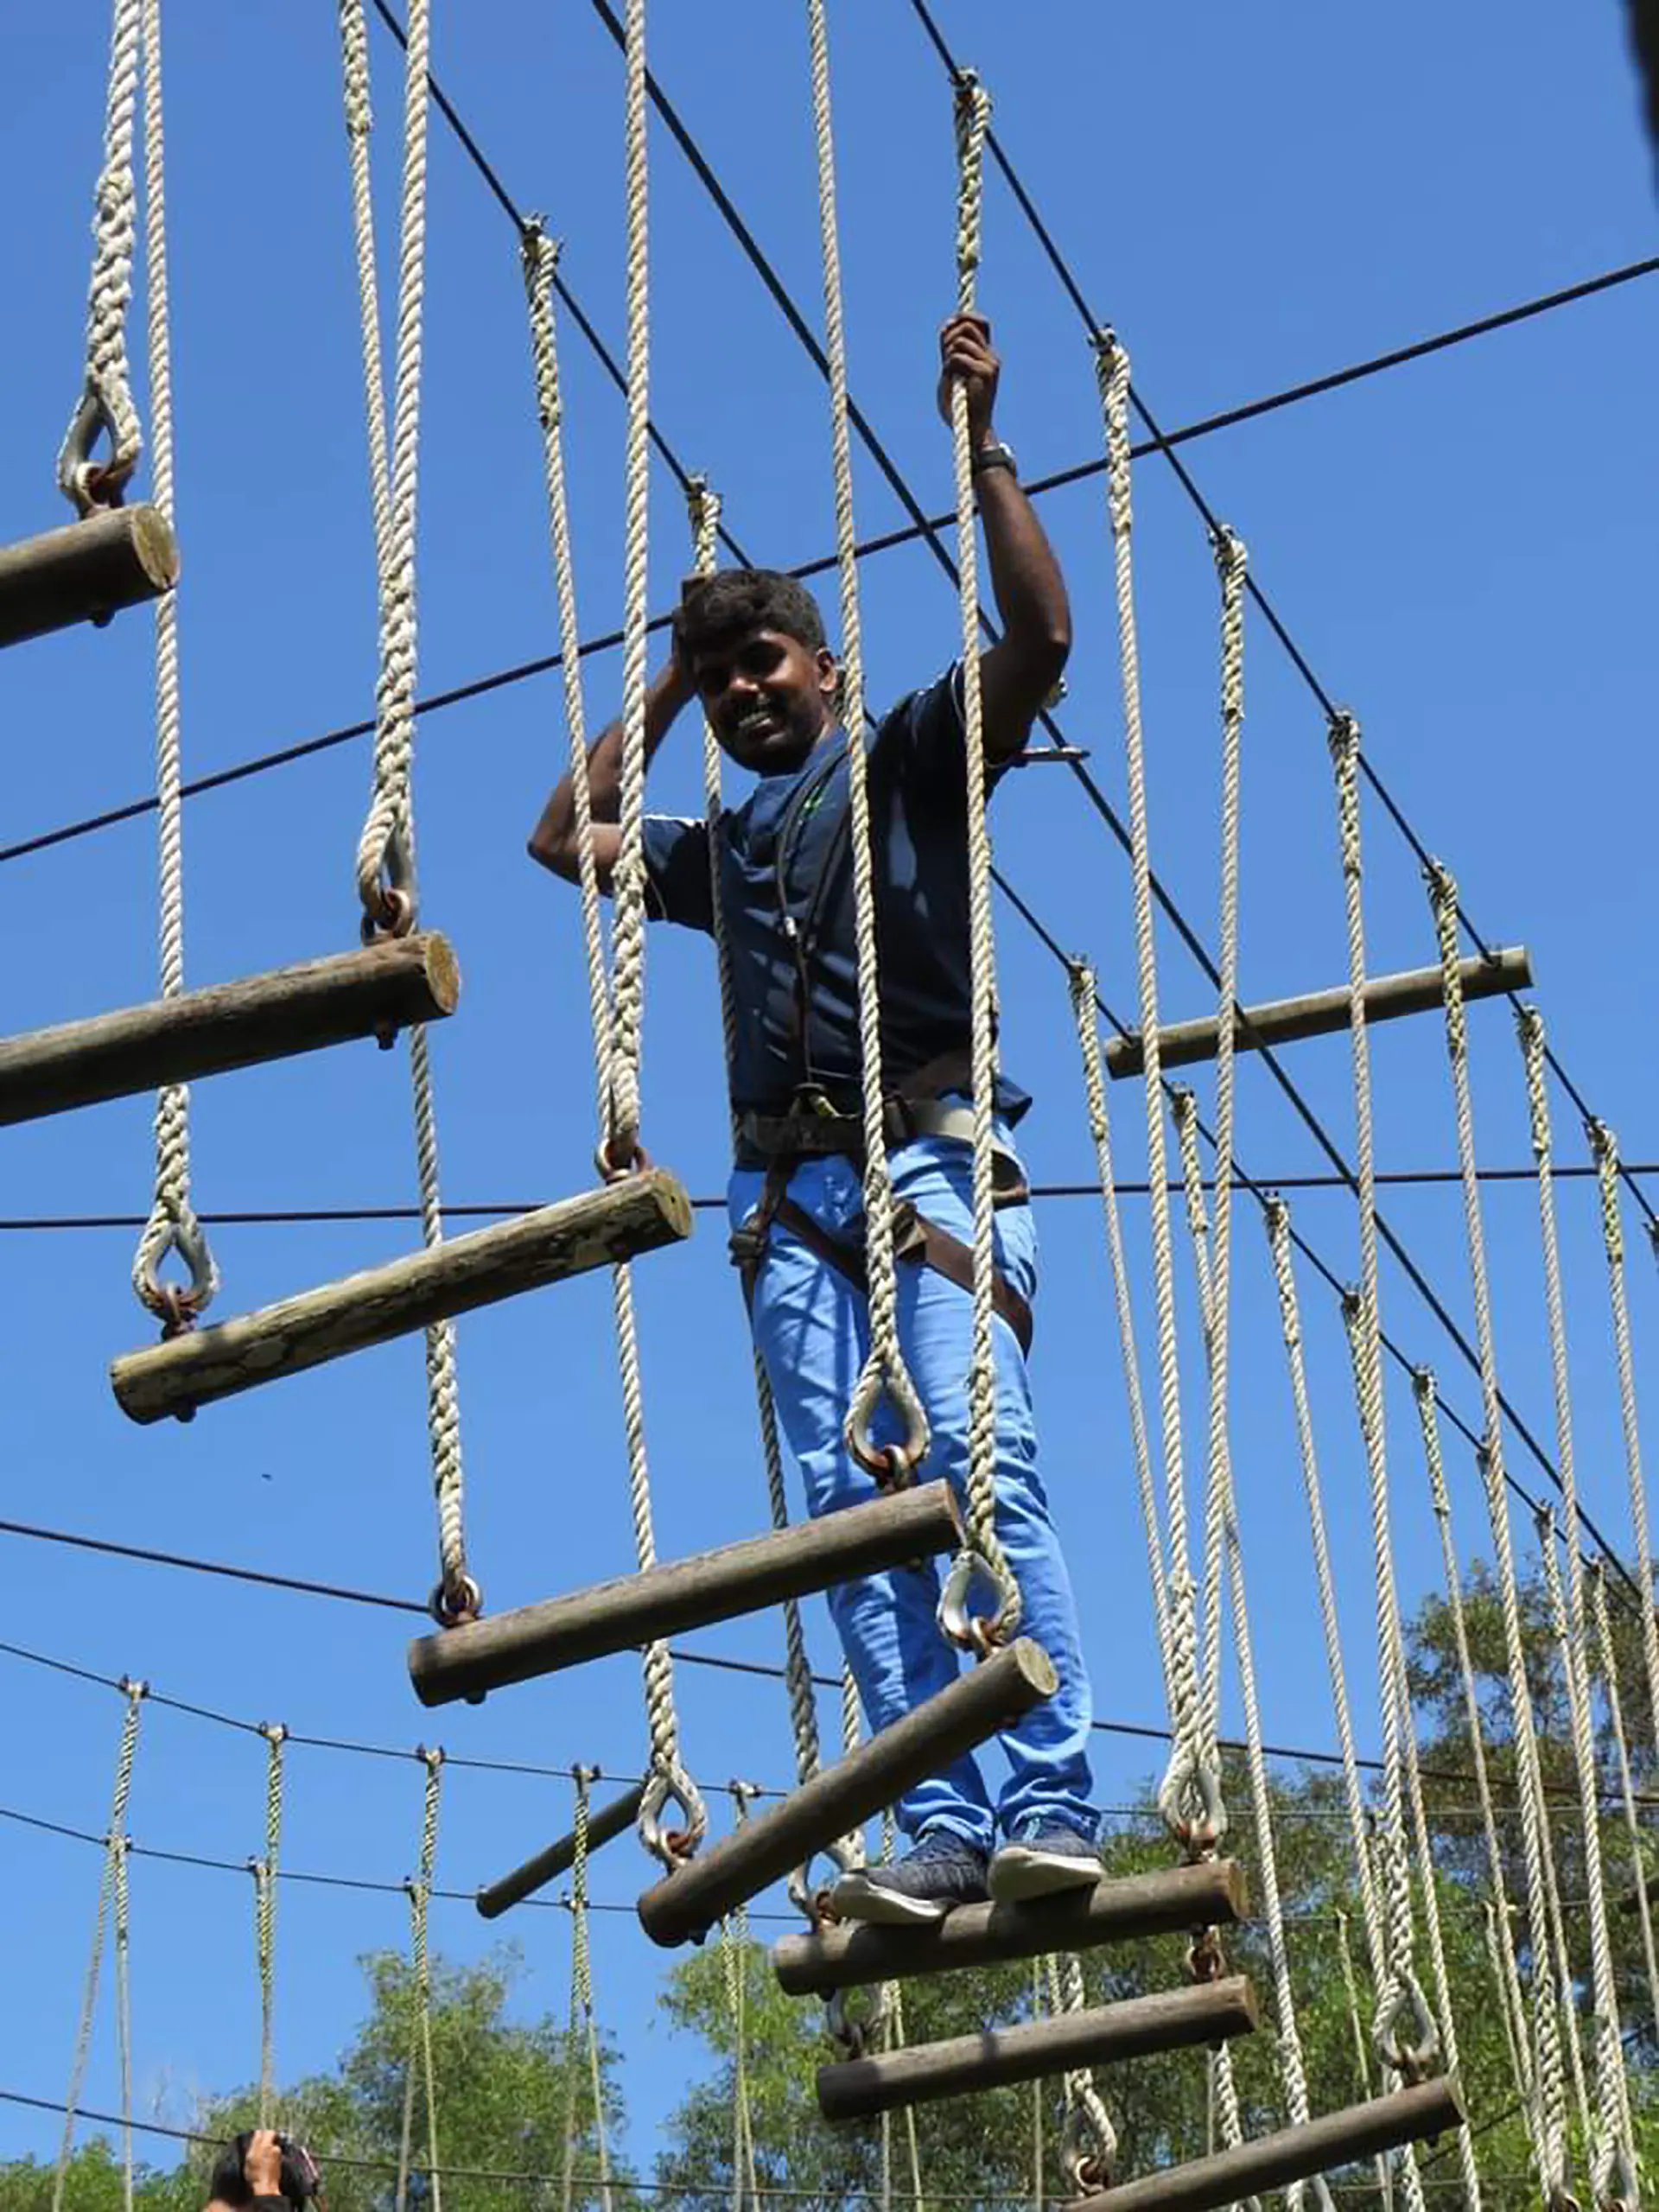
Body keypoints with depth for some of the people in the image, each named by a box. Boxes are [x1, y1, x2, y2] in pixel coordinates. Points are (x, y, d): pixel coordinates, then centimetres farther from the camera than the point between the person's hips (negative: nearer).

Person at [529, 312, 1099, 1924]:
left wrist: (979, 447, -1)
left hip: (928, 1151, -5)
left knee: (980, 1457, -20)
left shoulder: (907, 760, 13)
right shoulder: (719, 849, 30)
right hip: (787, 1187, 5)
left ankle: (1054, 1805, -23)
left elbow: (1039, 635, 0)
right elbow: (561, 838, 34)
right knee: (844, 1496, -9)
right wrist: (662, 691, 34)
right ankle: (944, 1832, -14)